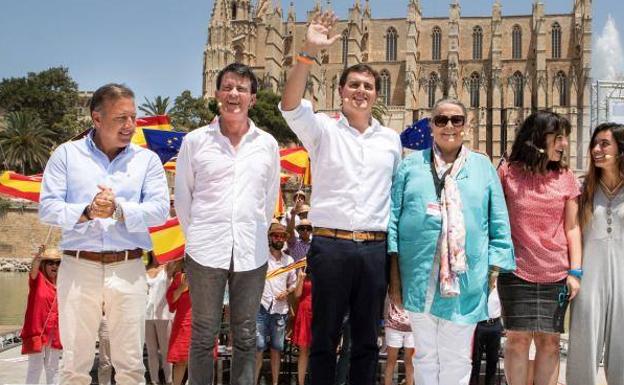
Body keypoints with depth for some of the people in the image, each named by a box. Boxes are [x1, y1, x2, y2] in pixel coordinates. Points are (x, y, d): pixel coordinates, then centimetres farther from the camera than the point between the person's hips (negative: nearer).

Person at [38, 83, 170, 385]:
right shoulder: (67, 154, 6)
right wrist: (86, 212, -18)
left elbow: (160, 209, -4)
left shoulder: (147, 159, 8)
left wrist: (119, 210, -19)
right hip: (79, 266, 0)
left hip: (127, 268, 1)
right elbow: (47, 208, -2)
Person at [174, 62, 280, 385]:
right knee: (204, 336, 6)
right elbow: (182, 196, 7)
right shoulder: (195, 141, 1)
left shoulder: (267, 144, 6)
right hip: (206, 251, -1)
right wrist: (197, 236, 8)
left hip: (252, 253, 2)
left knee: (245, 336, 10)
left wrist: (257, 233, 12)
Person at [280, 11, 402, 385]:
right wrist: (310, 53, -28)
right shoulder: (323, 129, 2)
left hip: (375, 249, 3)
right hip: (331, 246, -3)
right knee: (325, 336, 6)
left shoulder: (391, 139, 13)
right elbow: (290, 105, -17)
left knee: (367, 338, 12)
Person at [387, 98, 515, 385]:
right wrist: (394, 272, -3)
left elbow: (499, 225, 7)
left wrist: (494, 270, -1)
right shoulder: (411, 165, 7)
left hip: (465, 281, 0)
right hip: (418, 278, 0)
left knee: (457, 360, 8)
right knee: (425, 355, 11)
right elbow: (393, 218, 3)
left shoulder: (483, 167, 9)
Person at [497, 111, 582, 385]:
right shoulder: (508, 172, -1)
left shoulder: (565, 177, 6)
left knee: (549, 339, 4)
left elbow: (572, 227, 6)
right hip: (516, 272, -2)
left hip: (556, 275, 2)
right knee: (518, 337, 1)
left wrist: (575, 272, 0)